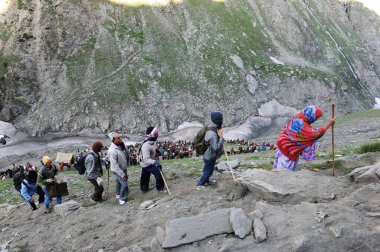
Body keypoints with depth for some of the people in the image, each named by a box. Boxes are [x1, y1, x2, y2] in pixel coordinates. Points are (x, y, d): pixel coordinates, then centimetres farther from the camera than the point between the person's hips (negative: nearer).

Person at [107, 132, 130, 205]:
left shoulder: (121, 144, -11)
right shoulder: (112, 151, -35)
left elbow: (127, 153, 9)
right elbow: (115, 165, -30)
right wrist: (123, 174, -25)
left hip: (123, 168, 8)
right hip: (118, 170, -8)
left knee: (119, 181, 26)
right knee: (124, 184, -4)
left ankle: (118, 194, 48)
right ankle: (122, 199, 18)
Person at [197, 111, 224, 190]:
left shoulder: (213, 128, -8)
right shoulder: (213, 134, -38)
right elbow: (216, 148, -39)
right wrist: (221, 137, -35)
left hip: (210, 155, 9)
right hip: (210, 156, -9)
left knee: (208, 170, 29)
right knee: (208, 171, 12)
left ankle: (206, 181, 51)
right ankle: (200, 185, 30)